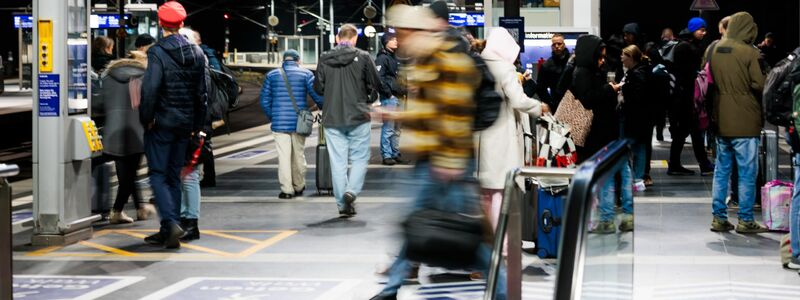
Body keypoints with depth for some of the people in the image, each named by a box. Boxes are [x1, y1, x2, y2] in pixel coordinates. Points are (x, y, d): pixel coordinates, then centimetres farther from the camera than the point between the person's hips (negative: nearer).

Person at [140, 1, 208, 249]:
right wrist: (197, 124, 15)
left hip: (161, 123, -6)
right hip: (185, 124, 6)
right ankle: (168, 232, 13)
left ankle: (171, 223, -19)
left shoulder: (157, 53, -13)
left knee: (158, 175, -1)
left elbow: (150, 89, -20)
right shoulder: (197, 54, 7)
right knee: (174, 176, 12)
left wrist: (147, 119, -8)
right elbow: (202, 92, 9)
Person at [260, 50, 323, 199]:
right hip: (299, 123, 0)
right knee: (299, 155, 13)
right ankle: (299, 187, 24)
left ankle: (287, 189, -1)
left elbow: (264, 100, 6)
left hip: (279, 123, 0)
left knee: (283, 156, 1)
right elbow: (318, 95, -5)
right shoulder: (306, 74, 2)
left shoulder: (271, 75, 7)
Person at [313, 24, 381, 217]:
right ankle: (351, 191, -14)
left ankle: (342, 204, 7)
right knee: (360, 158, 8)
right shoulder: (362, 58, -6)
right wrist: (368, 100, 17)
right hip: (358, 117, -2)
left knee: (338, 161, 6)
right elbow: (376, 85, -2)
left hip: (332, 119, 2)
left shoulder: (324, 59, 0)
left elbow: (318, 88, 4)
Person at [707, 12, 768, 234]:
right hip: (745, 121, -6)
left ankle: (719, 218, 14)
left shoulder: (714, 50, 6)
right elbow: (759, 85, -15)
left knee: (721, 170, 13)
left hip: (721, 120, 6)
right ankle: (745, 220, 4)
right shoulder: (749, 52, -14)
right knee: (747, 172, 1)